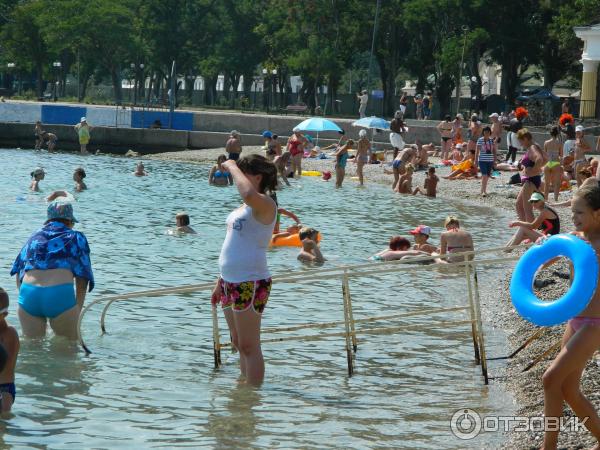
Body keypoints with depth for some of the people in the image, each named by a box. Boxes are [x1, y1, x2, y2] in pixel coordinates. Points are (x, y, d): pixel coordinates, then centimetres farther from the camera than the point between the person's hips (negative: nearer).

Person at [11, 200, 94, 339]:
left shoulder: (34, 237, 25)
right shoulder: (76, 238, 16)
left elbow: (18, 271, 22)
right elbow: (82, 278, 11)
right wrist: (78, 312, 15)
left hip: (28, 295, 3)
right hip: (61, 295, -3)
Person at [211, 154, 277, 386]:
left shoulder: (264, 204, -13)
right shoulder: (245, 207, 16)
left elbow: (248, 194, -39)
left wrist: (233, 167, -24)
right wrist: (220, 283, 22)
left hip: (250, 284, -10)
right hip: (231, 282, 10)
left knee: (249, 346, -5)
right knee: (238, 343, 16)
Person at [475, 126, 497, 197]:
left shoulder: (492, 140, 6)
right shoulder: (480, 140, -4)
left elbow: (494, 151, 12)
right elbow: (477, 151, -2)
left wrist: (494, 160, 8)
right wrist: (476, 161, -5)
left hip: (490, 160, 4)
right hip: (482, 160, -4)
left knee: (487, 176, 10)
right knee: (484, 175, -14)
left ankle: (483, 190, 23)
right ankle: (483, 191, -14)